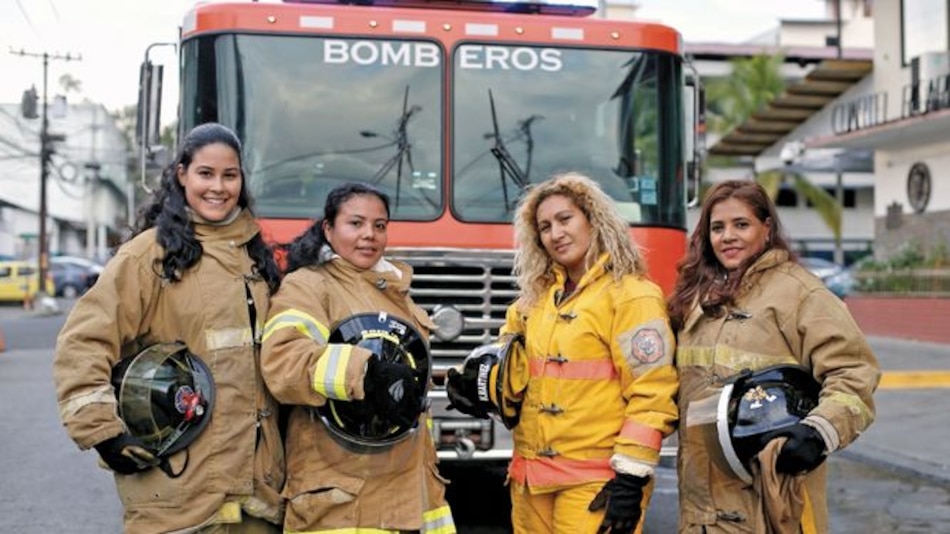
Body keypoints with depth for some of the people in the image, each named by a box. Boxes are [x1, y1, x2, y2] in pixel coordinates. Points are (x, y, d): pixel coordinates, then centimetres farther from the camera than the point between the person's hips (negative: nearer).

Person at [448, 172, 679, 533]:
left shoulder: (631, 295, -9)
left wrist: (631, 477, -18)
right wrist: (482, 382, 0)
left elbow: (651, 396, -14)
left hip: (595, 480, -7)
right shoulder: (538, 296, 12)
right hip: (532, 475, 7)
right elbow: (516, 369, 20)